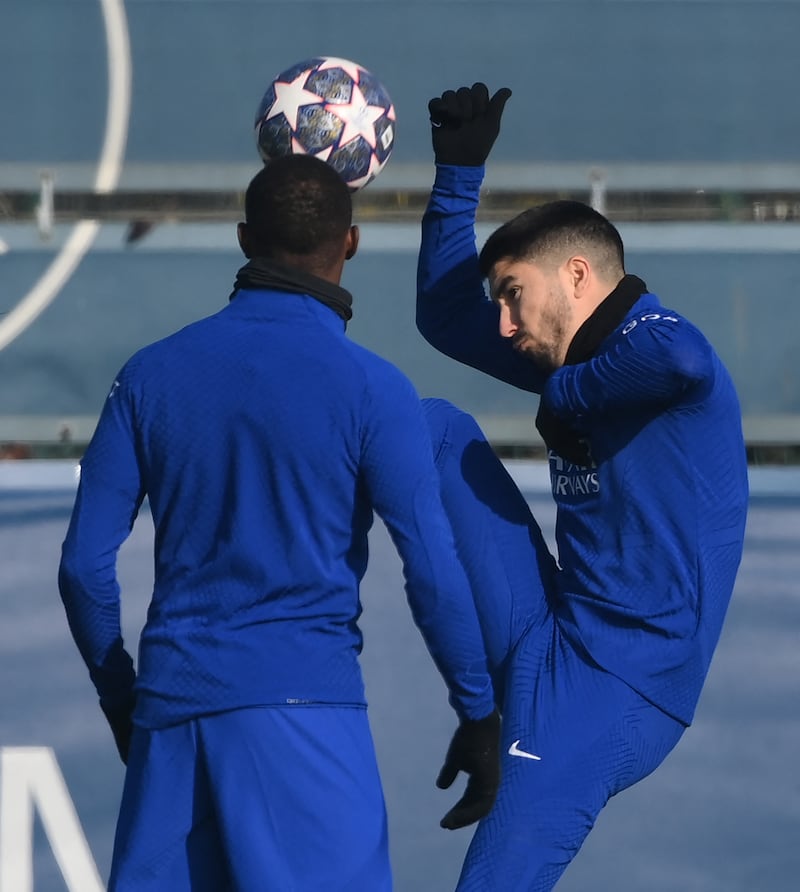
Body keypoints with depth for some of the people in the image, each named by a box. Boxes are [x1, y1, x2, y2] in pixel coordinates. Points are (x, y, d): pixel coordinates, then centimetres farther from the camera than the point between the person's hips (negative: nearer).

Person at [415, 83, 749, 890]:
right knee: (439, 426, 9)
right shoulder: (577, 357, 14)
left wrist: (567, 392, -19)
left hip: (609, 693, -9)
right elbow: (445, 316, 27)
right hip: (550, 648, 9)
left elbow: (679, 358, -38)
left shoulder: (657, 353, -12)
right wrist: (459, 170, 20)